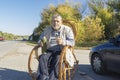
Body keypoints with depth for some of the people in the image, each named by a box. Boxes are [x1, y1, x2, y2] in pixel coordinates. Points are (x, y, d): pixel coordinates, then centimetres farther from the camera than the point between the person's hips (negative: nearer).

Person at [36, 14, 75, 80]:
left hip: (62, 52, -3)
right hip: (50, 51, 3)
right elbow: (40, 39, 19)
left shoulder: (67, 29, 3)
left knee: (57, 60, -35)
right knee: (42, 58, -29)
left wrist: (63, 42, -28)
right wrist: (40, 42, -7)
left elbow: (72, 42, -7)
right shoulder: (47, 30, 14)